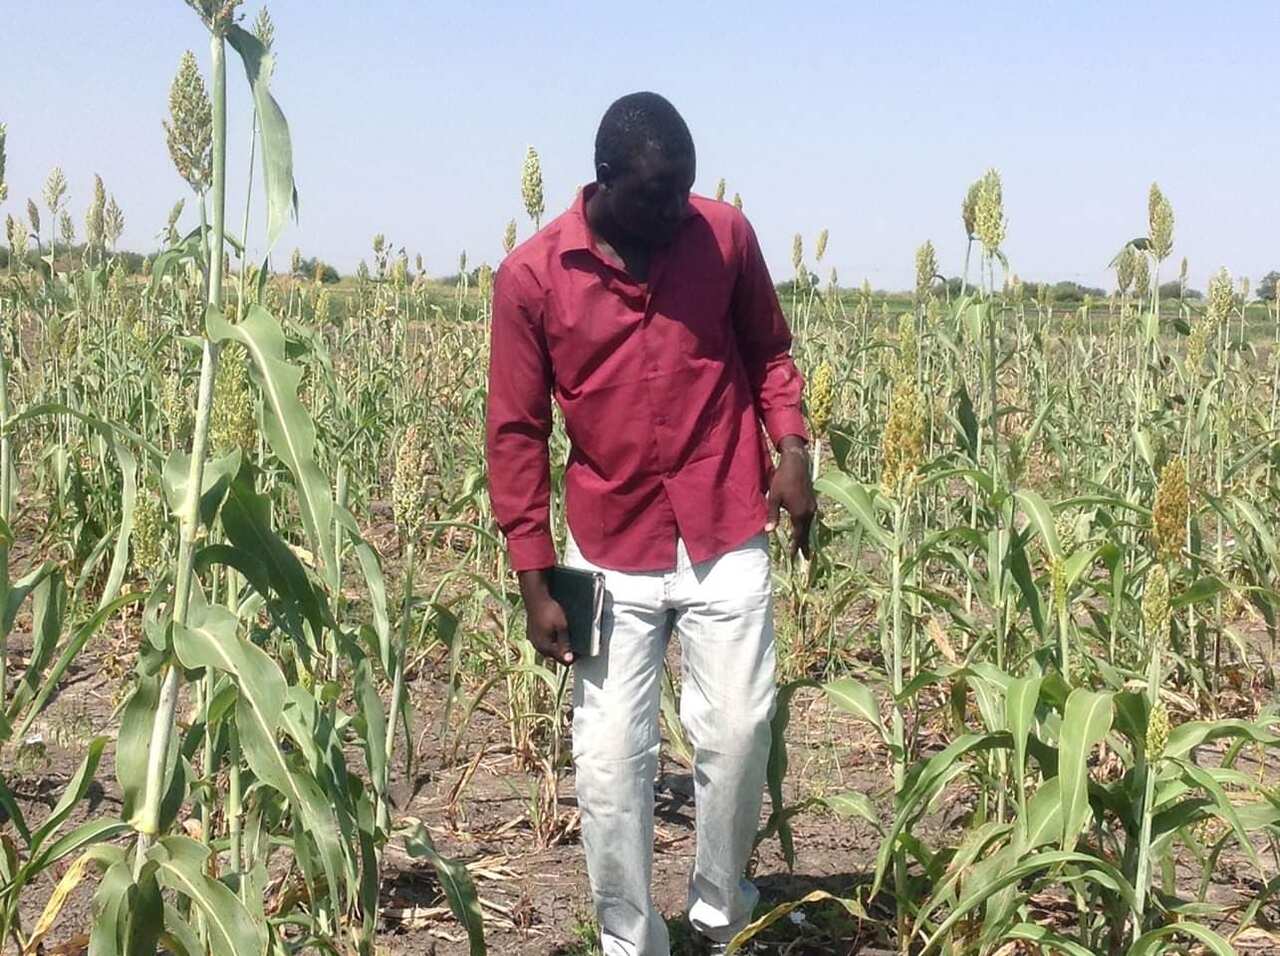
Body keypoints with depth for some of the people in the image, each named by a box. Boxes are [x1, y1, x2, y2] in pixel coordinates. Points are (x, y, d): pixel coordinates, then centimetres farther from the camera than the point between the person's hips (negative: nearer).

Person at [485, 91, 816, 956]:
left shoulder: (726, 234, -3)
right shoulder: (532, 276, -7)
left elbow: (769, 351, 13)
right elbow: (516, 432, -3)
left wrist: (792, 446, -5)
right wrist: (534, 580, -4)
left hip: (728, 542, 1)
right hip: (612, 554, -1)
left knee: (738, 733, 3)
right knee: (610, 760, 2)